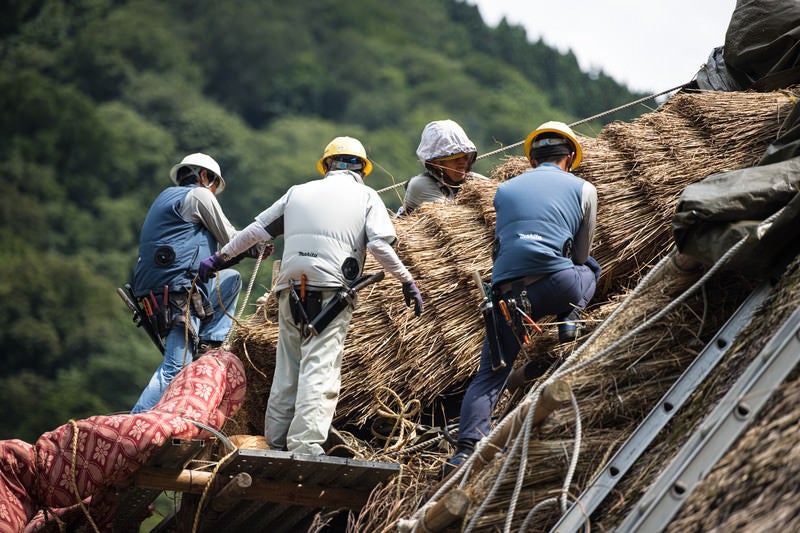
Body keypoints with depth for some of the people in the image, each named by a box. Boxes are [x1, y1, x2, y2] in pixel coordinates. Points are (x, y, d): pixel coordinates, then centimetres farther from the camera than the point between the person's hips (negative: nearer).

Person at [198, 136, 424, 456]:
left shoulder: (298, 192, 19)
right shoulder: (366, 197, 10)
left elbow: (257, 230, 21)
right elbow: (379, 244, -5)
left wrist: (220, 257, 30)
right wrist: (407, 281, 2)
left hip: (291, 288, 4)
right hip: (332, 289, -4)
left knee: (287, 369, 13)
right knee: (320, 370, -10)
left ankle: (275, 444, 17)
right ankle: (306, 447, -22)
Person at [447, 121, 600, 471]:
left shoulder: (505, 190, 24)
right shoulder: (582, 189, 17)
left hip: (505, 291, 2)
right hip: (555, 284, -2)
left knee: (489, 375, 12)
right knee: (589, 270, 33)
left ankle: (466, 449, -6)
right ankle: (567, 322, 9)